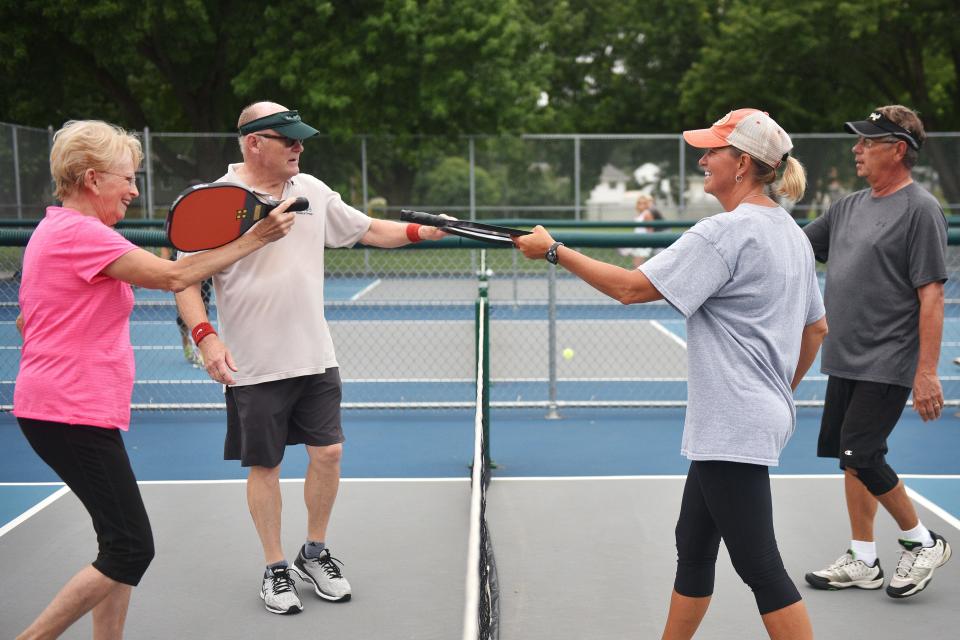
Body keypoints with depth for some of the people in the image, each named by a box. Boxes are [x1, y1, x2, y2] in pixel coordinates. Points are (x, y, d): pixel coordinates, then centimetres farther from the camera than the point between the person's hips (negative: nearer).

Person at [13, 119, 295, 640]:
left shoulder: (55, 230, 17)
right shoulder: (80, 233, -16)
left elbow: (26, 321, 24)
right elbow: (175, 276, -22)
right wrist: (252, 241, -14)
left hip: (51, 408, 11)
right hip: (76, 415, -11)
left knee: (123, 543, 13)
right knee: (131, 549, -8)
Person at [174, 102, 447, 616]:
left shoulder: (312, 191, 5)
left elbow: (369, 230, 14)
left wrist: (422, 231, 0)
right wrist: (205, 336, -23)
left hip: (316, 358, 5)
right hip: (254, 367, -4)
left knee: (328, 452, 5)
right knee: (264, 465, 6)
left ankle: (314, 554, 27)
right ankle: (275, 569, 23)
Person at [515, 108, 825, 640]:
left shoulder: (726, 232, -18)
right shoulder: (792, 234, 12)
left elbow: (632, 287, -19)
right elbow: (817, 327, 20)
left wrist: (555, 251, -10)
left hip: (732, 427, -10)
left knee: (760, 567, -3)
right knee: (693, 546, 19)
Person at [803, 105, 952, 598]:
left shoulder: (920, 210, -11)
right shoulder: (848, 207, 11)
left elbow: (931, 295, -16)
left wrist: (926, 372, -20)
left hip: (888, 364, -8)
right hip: (846, 362, 8)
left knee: (860, 456, -11)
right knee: (852, 457, 11)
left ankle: (923, 542, 10)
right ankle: (862, 561, 22)